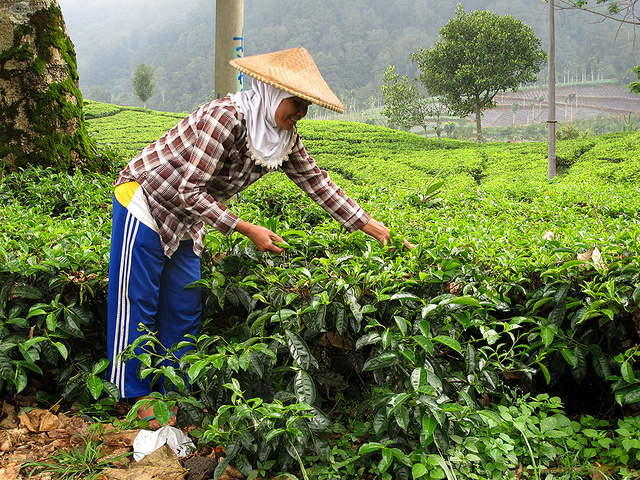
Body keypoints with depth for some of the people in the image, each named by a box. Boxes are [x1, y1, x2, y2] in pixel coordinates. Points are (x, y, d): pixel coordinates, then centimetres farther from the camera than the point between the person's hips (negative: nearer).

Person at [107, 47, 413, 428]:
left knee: (184, 309, 8)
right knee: (137, 303, 0)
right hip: (147, 201, -7)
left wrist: (370, 225, 1)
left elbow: (318, 182, 2)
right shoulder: (226, 117, -31)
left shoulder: (285, 138, -7)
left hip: (185, 220, 7)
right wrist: (248, 230, -28)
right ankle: (137, 397, 13)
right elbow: (189, 191, -30)